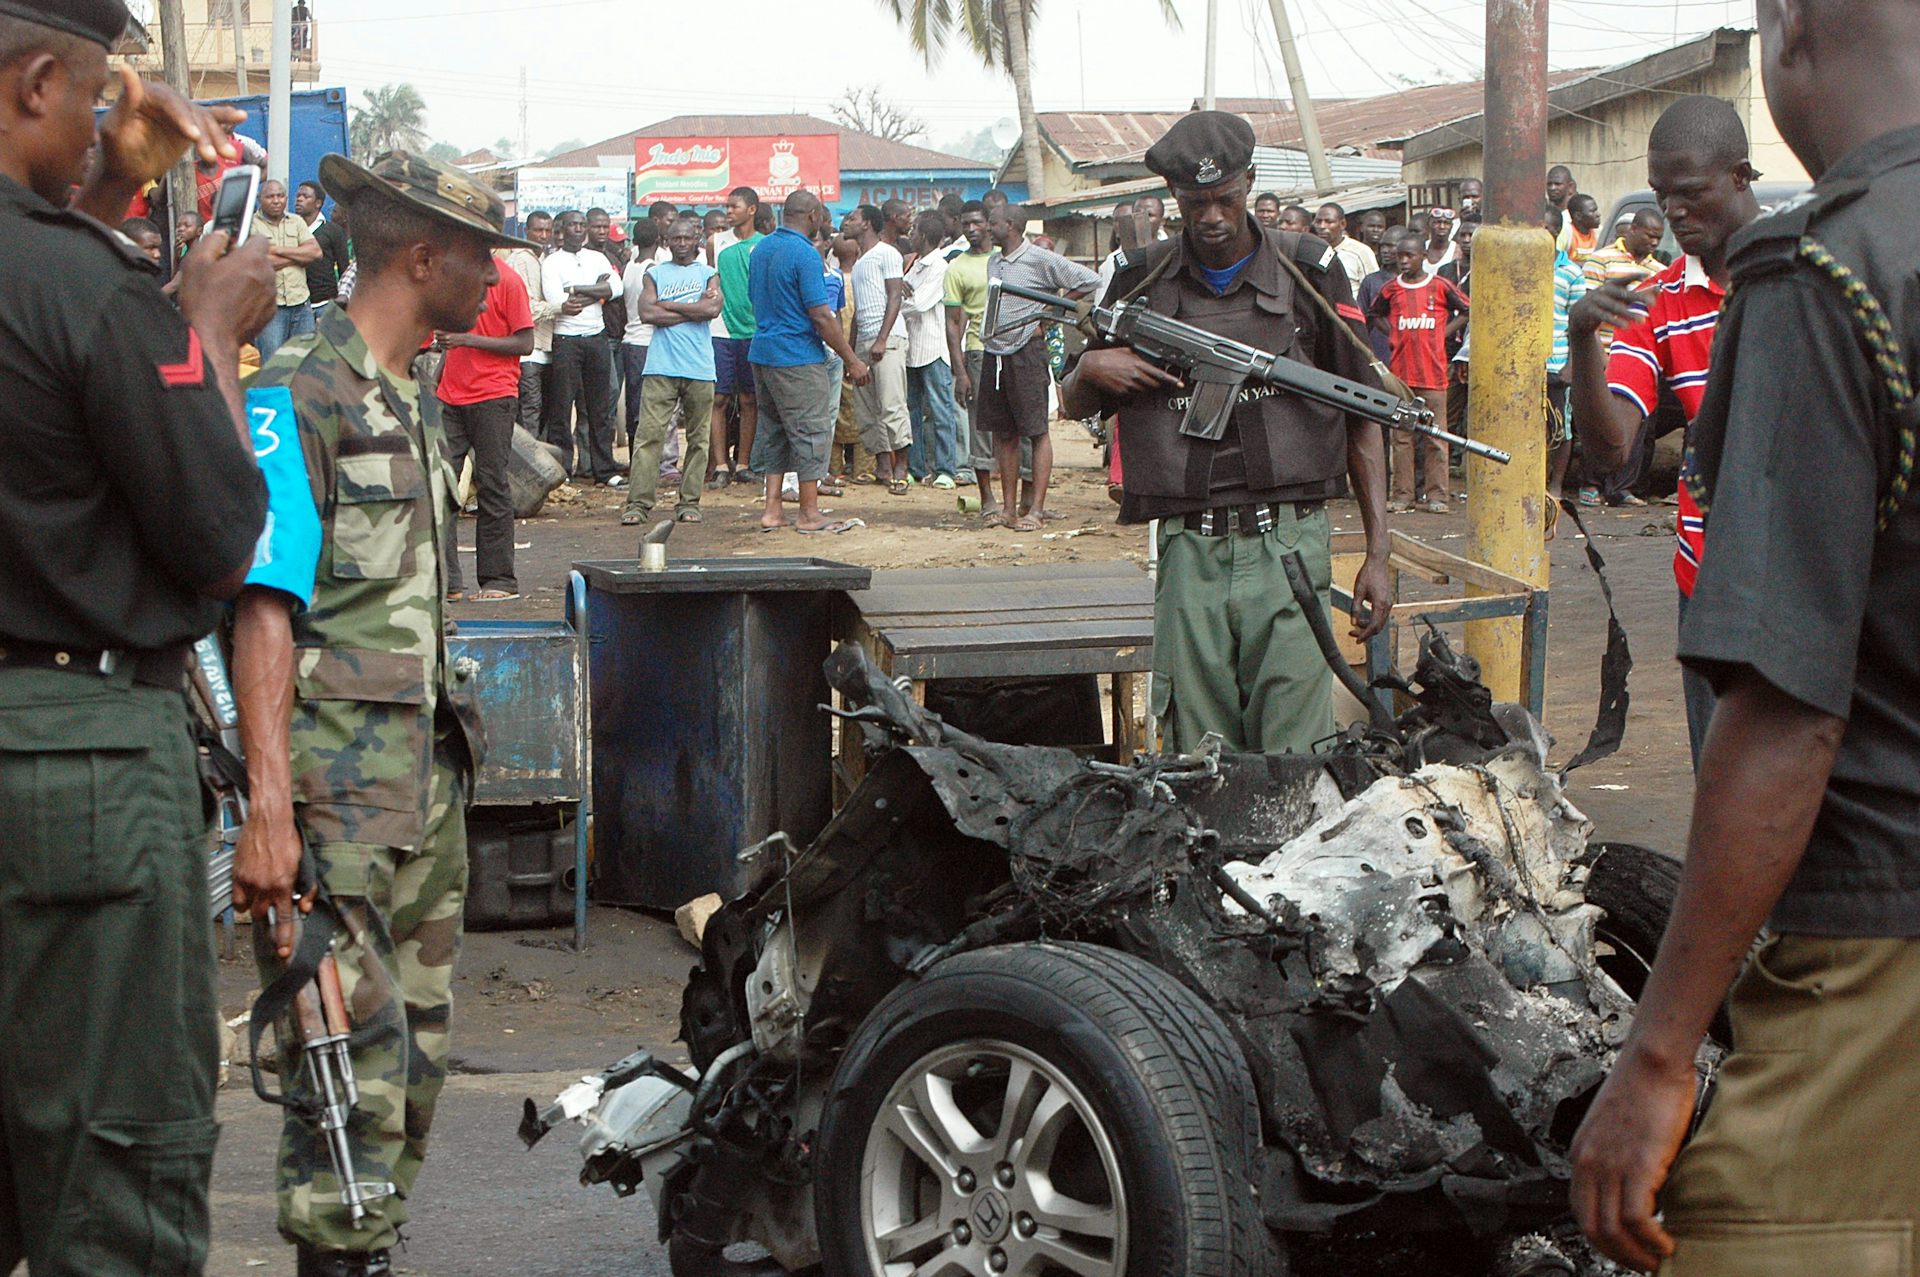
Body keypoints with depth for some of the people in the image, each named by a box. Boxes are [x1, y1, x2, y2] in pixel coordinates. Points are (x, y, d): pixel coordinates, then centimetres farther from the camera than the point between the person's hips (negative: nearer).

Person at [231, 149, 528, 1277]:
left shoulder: (419, 405, 18)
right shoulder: (299, 395, -10)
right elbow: (263, 611, -16)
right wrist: (268, 808, -23)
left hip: (428, 775, 9)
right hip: (336, 789, -9)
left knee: (419, 1049, 11)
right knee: (359, 1062, -11)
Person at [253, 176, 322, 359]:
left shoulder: (296, 222, 14)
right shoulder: (252, 225, -1)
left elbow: (316, 252, 1)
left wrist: (278, 250, -7)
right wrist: (300, 256, -4)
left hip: (300, 304, 4)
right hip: (269, 307, -4)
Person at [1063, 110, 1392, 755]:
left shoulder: (1309, 271, 5)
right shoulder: (1143, 280, 9)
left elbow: (1362, 420, 8)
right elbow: (1077, 404, 20)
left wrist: (1377, 551, 2)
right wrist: (1091, 368, -5)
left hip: (1289, 544, -1)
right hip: (1190, 551, 2)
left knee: (1294, 761, -6)